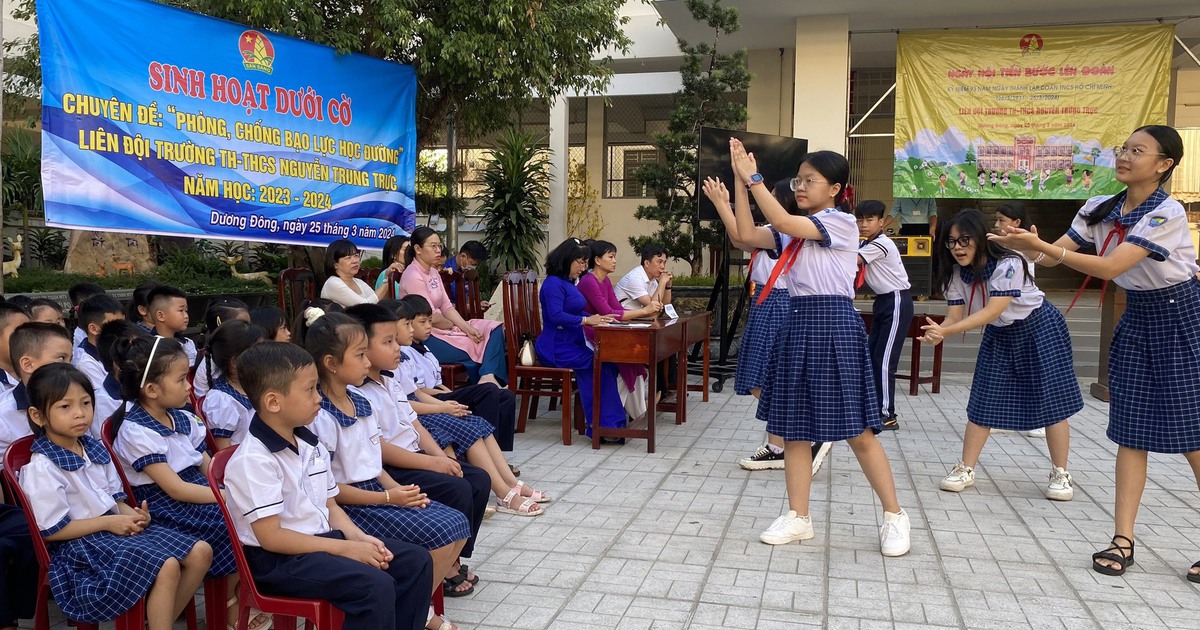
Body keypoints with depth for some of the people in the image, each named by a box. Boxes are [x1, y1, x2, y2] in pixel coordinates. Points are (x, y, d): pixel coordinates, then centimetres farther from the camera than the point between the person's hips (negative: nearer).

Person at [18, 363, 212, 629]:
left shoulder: (95, 448, 10)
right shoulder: (41, 468, -14)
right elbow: (50, 531, -15)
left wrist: (133, 515, -6)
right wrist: (109, 522, -16)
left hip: (116, 525, 8)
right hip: (81, 545, -8)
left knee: (200, 552, -3)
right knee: (167, 566, -28)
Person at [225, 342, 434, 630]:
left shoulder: (311, 445, 8)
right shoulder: (253, 460, -19)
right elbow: (270, 537, -21)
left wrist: (359, 538, -5)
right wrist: (345, 548, -20)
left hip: (323, 539, 9)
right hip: (278, 560, -8)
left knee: (417, 560, 0)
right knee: (377, 587, -28)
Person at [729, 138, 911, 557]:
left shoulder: (841, 223, -7)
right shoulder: (794, 230, 14)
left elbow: (783, 223, -19)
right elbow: (748, 236, 1)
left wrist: (753, 178, -15)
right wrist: (741, 183, -3)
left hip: (833, 325, -7)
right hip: (798, 325, 7)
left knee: (856, 429, -1)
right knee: (792, 427, 8)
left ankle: (894, 516, 15)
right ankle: (798, 518, 19)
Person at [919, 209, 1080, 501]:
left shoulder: (1008, 264, -30)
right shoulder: (957, 272, -12)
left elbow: (992, 311, -36)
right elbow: (955, 315, -15)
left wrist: (946, 331, -45)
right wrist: (938, 332, -39)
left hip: (1039, 328, -5)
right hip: (999, 335, 6)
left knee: (1051, 401, -3)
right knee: (982, 403, 2)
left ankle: (1060, 475, 11)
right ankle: (966, 470, 9)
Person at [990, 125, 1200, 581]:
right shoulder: (1100, 209, 0)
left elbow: (1110, 267, -29)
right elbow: (1052, 256, -5)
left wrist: (1042, 246, -37)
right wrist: (1021, 245, -26)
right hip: (1135, 318, 6)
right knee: (1131, 432, 3)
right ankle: (1123, 540, 6)